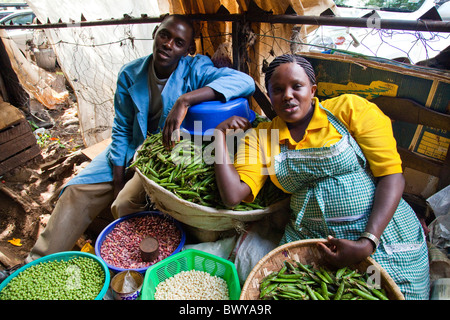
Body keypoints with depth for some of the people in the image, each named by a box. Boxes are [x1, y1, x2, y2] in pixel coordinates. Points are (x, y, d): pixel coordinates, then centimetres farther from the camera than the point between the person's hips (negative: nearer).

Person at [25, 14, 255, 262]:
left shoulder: (195, 70, -16)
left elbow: (245, 81, -34)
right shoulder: (130, 75, -5)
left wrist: (185, 100, -44)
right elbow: (122, 130, 0)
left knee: (127, 204, -23)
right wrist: (118, 182, -5)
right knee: (78, 191, -4)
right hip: (133, 148, 5)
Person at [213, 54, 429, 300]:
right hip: (308, 237, 2)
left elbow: (392, 176, -7)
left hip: (381, 230, 0)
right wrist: (221, 133, -4)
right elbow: (232, 195, -8)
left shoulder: (350, 109, -3)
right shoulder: (260, 136, 4)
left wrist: (367, 243, -18)